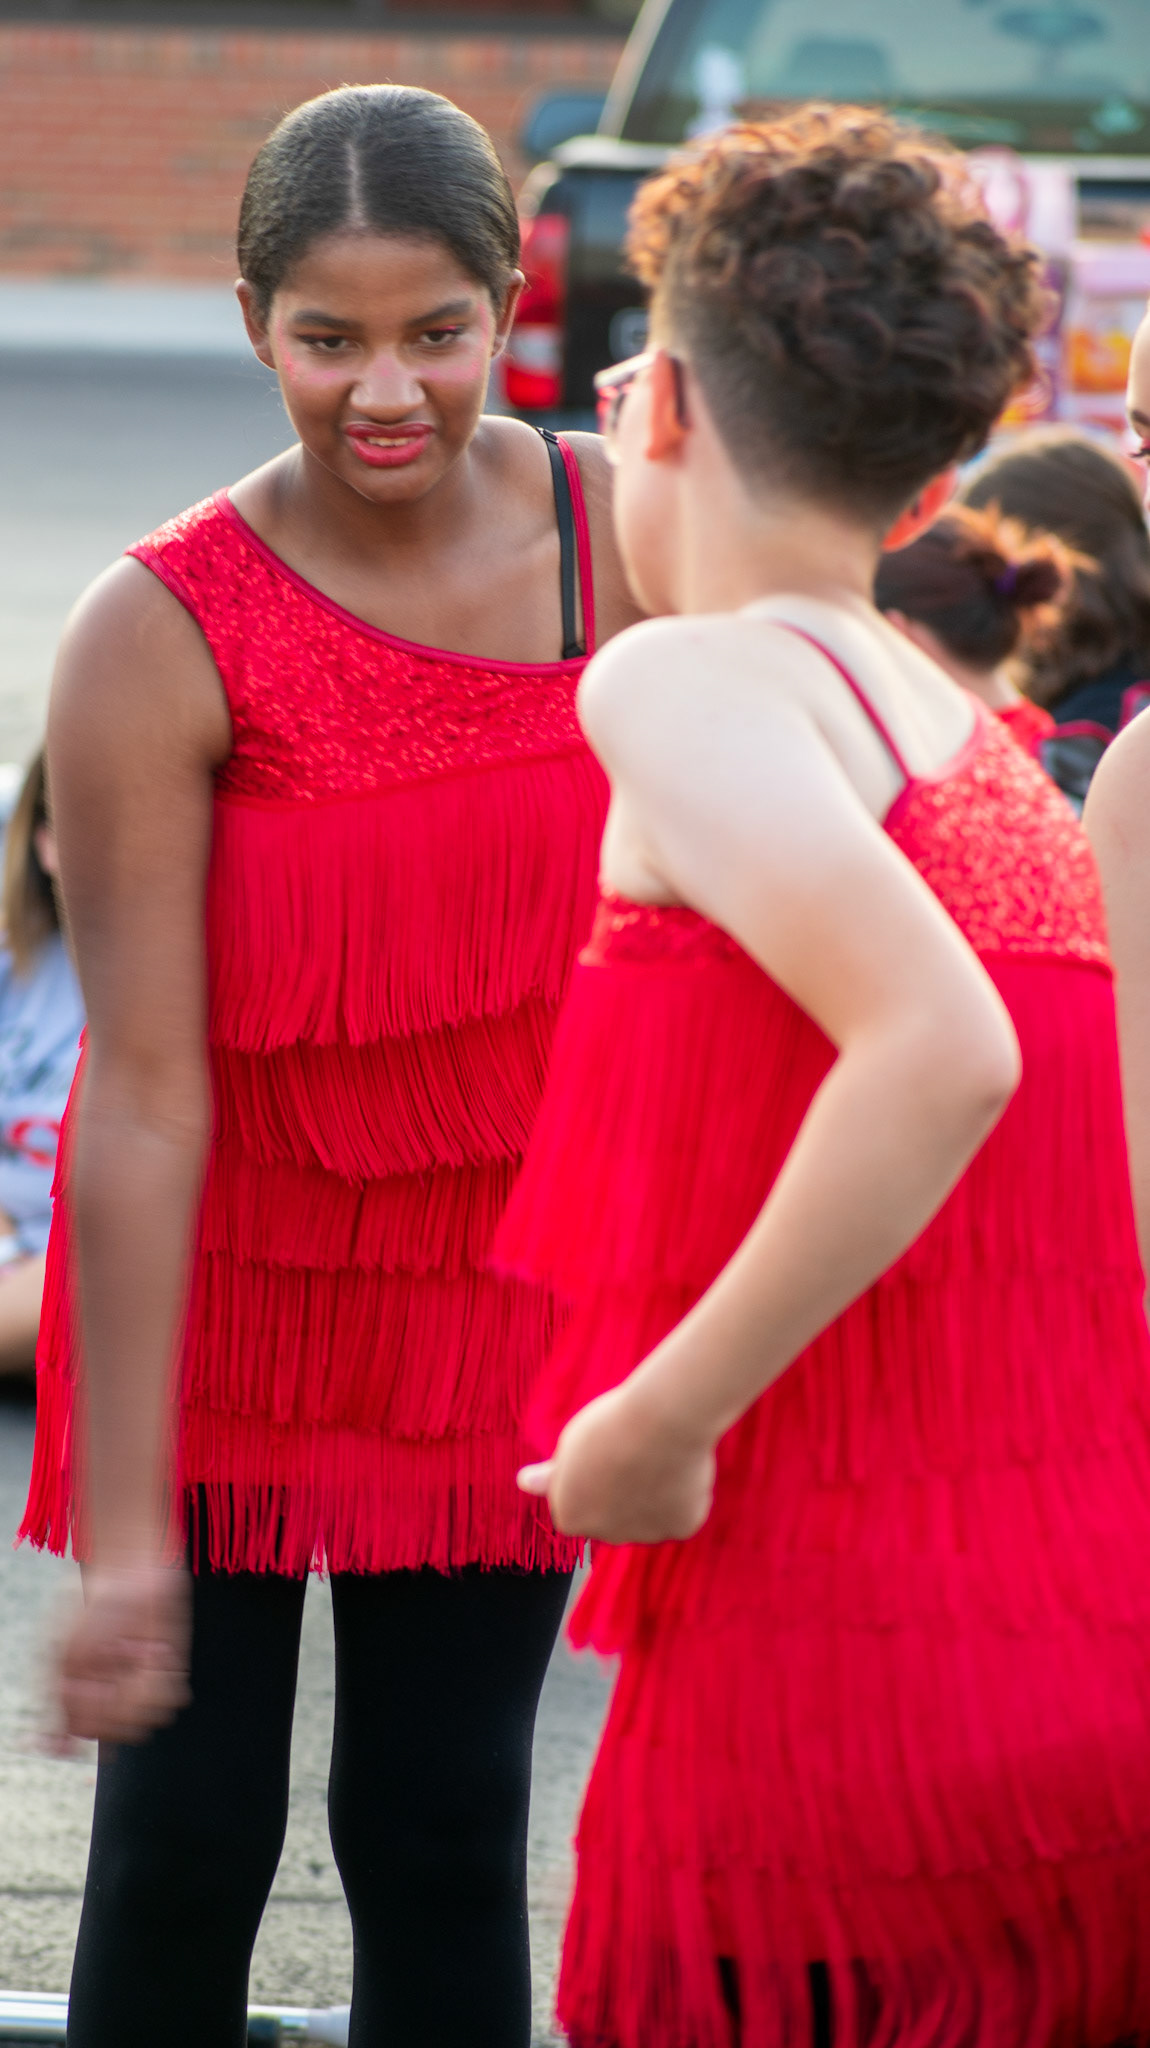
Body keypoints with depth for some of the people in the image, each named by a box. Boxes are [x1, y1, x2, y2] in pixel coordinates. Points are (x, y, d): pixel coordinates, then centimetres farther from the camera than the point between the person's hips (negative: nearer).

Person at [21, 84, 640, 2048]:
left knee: (444, 1828, 7)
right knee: (188, 1833, 1)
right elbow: (141, 1090, -21)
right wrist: (123, 1528, -21)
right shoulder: (159, 637, -20)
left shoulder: (621, 539, -9)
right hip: (220, 1290, -3)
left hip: (495, 1281, 3)